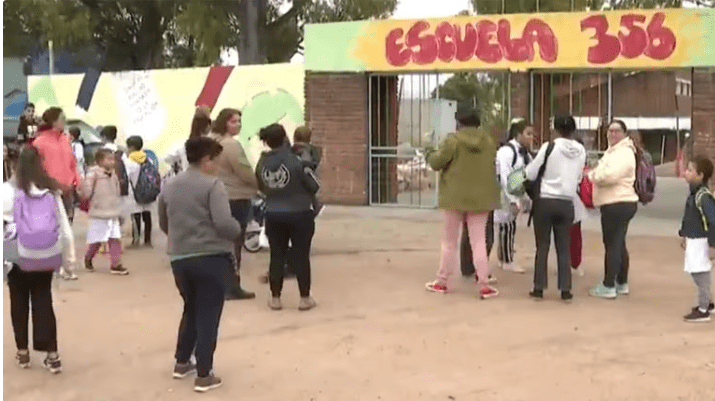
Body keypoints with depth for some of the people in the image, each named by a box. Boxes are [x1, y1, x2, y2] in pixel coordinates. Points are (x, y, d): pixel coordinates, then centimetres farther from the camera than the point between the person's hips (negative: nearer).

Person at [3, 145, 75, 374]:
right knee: (44, 302, 10)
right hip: (45, 256, 3)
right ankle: (52, 355, 7)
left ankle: (23, 352, 21)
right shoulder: (52, 190, 1)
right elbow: (63, 224, 4)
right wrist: (69, 252, 11)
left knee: (19, 303, 14)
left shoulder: (9, 190, -9)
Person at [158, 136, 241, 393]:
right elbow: (224, 223, -20)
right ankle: (204, 375, 2)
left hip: (179, 259, 6)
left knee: (191, 309, 23)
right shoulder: (212, 185, -10)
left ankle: (182, 363, 30)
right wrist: (238, 232, 0)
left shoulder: (169, 187, 10)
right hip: (211, 258, -6)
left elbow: (164, 225, 19)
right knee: (208, 314, 1)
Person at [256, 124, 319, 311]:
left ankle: (275, 298, 16)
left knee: (277, 255, 11)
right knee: (301, 255, 6)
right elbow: (314, 185, -10)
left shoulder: (262, 163, -4)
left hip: (273, 216, 3)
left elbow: (261, 188, 6)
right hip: (299, 213, -3)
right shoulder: (296, 160, -17)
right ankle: (305, 298, 12)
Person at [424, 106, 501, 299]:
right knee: (478, 242, 4)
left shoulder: (453, 140, -11)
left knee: (449, 242, 10)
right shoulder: (488, 141, 4)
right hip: (480, 198, 3)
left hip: (456, 197, -3)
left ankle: (441, 282, 17)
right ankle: (484, 285, -2)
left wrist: (430, 154, 11)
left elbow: (436, 163, -9)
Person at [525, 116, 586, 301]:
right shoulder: (580, 151, 2)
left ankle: (539, 288, 8)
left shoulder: (549, 147, -10)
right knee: (564, 248, 9)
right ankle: (565, 290, 8)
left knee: (542, 246, 5)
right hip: (566, 203, 3)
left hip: (545, 201, -3)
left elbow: (530, 174, -5)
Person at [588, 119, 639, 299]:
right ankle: (622, 284, 24)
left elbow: (609, 175, -26)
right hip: (618, 203, 11)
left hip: (618, 205, -11)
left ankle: (608, 286, -4)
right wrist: (595, 174, 3)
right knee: (619, 244, 16)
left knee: (612, 244, -7)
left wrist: (592, 175, -9)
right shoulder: (613, 151, 20)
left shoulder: (624, 153, -14)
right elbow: (605, 172, 24)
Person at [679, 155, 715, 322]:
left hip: (700, 241, -10)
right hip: (693, 240, 10)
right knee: (698, 274, 20)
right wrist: (685, 236, 24)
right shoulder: (694, 193, 8)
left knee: (701, 274, -2)